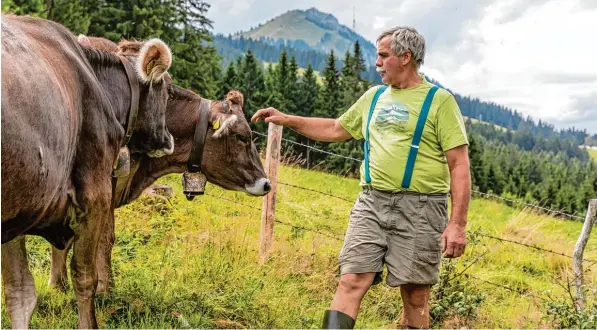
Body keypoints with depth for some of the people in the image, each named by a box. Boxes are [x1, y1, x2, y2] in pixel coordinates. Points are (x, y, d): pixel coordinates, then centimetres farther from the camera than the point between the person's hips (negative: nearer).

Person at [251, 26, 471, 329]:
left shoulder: (439, 100, -3)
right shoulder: (374, 97, 15)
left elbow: (459, 165, -8)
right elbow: (335, 129, 27)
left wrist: (457, 224, -15)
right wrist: (285, 119, 18)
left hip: (418, 207, -4)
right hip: (371, 202, 5)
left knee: (415, 294, 3)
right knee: (351, 281, -5)